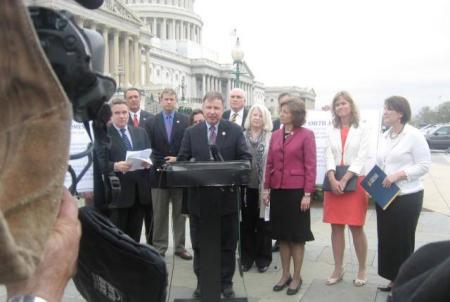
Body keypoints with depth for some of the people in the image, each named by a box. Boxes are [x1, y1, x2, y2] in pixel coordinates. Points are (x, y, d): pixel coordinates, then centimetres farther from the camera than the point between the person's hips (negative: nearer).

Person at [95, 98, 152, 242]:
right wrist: (115, 166, -28)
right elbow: (100, 163, -9)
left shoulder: (140, 132, 15)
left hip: (140, 190, 5)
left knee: (135, 234, 12)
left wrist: (148, 162, -10)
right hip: (117, 191, -4)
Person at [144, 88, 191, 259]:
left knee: (179, 213, 8)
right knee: (159, 214, 6)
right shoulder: (151, 122, 4)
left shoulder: (185, 121, 3)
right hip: (159, 173, 0)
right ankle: (159, 247, 15)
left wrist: (178, 159, -11)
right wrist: (162, 163, -11)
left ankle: (180, 246, 17)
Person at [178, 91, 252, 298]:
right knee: (199, 244, 11)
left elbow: (245, 158, -3)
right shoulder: (191, 132, 5)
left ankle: (225, 283, 23)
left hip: (227, 196, -1)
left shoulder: (235, 131, 0)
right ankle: (201, 282, 25)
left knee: (227, 243, 9)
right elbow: (182, 160, 3)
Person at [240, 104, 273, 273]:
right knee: (246, 224, 9)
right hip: (246, 186, 2)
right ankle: (247, 257, 21)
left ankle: (263, 258, 19)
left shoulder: (271, 138, -1)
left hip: (263, 187, -2)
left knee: (262, 224, 7)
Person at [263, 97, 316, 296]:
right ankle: (285, 274, 24)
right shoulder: (275, 135, 8)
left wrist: (307, 194, -13)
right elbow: (270, 163, 11)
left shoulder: (306, 135, -7)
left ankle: (296, 277, 18)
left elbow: (310, 166, -9)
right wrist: (266, 188, 8)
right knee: (282, 234, 12)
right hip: (277, 190, 5)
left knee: (297, 236, 6)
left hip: (296, 190, -5)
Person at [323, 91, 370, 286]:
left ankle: (362, 270, 14)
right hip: (333, 181, 3)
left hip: (354, 181, -3)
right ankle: (338, 269, 16)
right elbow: (329, 157, 1)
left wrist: (344, 180, -16)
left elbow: (361, 158, -7)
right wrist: (333, 180, -15)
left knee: (356, 227, 0)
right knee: (336, 227, 6)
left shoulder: (362, 130, 1)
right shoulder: (331, 131, 10)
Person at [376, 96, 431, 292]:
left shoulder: (414, 135, -10)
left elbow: (424, 165, -12)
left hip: (407, 197, -7)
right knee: (386, 238, 11)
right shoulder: (385, 136, 11)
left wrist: (398, 175, -21)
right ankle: (393, 279, 25)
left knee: (403, 240, 2)